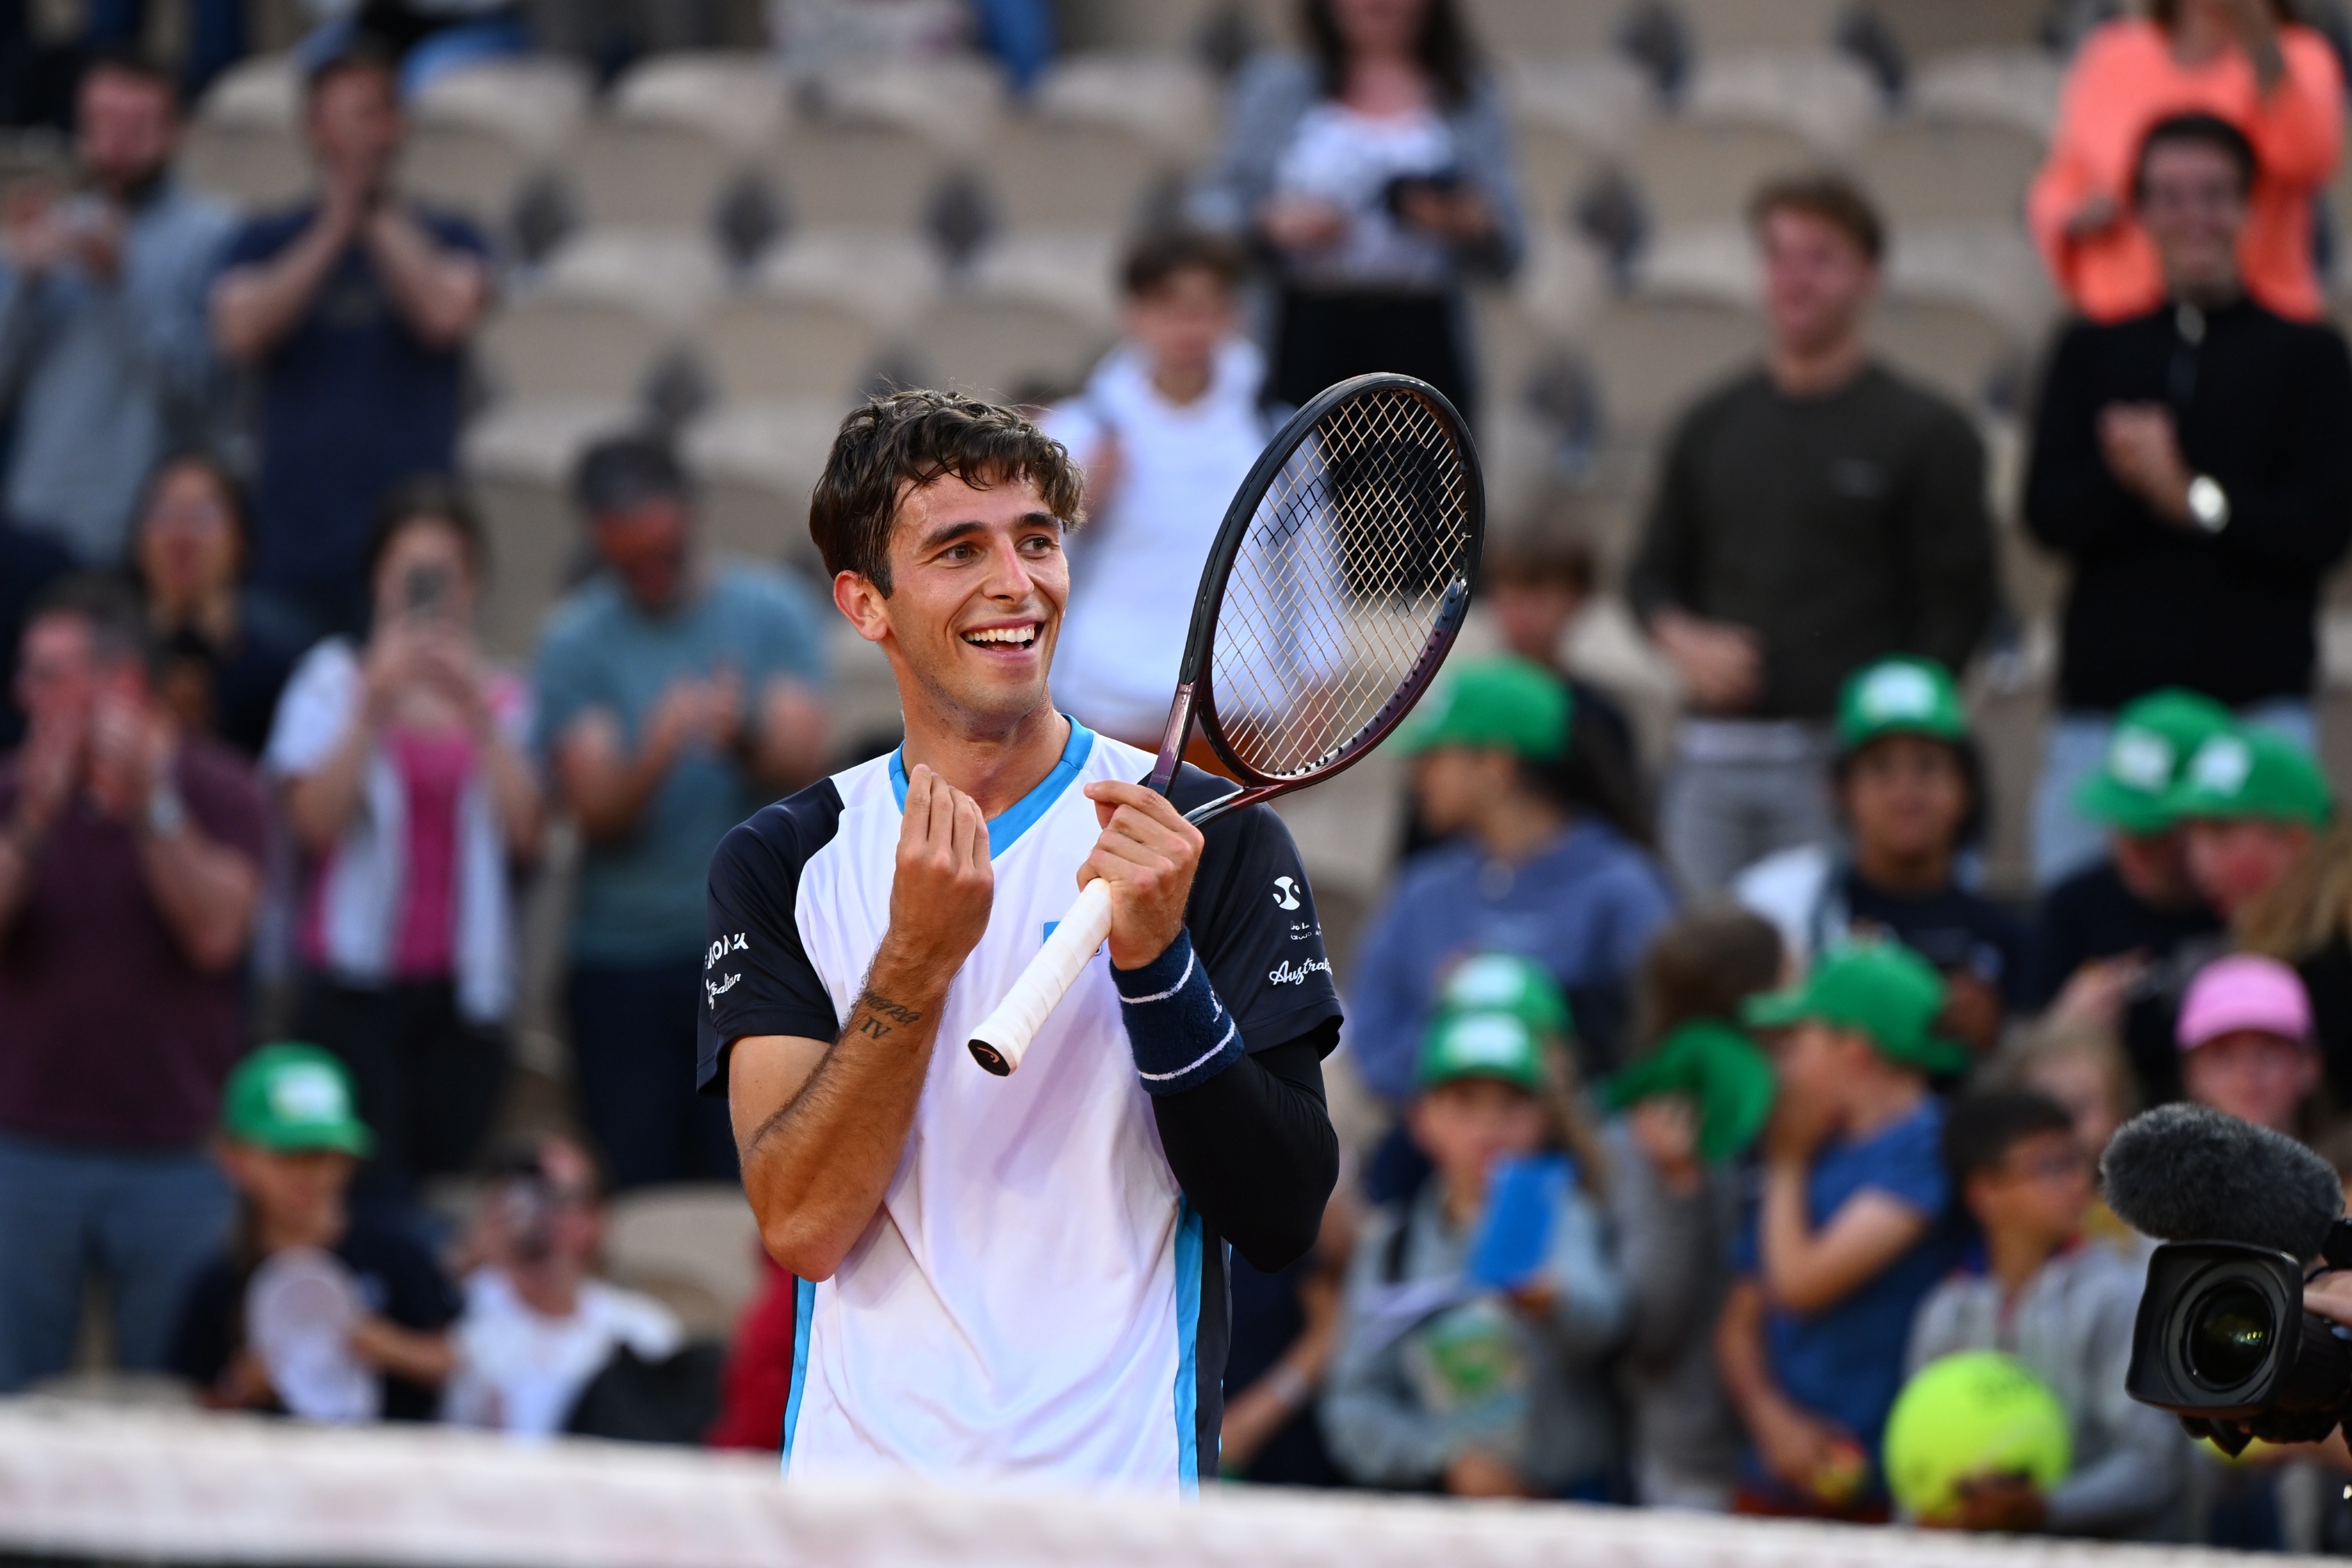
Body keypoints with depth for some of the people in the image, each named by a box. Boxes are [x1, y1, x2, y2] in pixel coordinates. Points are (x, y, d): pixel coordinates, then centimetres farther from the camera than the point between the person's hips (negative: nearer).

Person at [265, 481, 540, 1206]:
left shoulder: (501, 698, 12)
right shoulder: (334, 679, 6)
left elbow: (525, 830, -3)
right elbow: (314, 817, -8)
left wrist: (474, 712, -10)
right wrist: (377, 706, -15)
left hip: (464, 984, 2)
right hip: (357, 982, -2)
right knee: (366, 1193, -13)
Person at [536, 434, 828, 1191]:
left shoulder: (769, 610, 5)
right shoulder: (574, 640, 3)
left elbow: (804, 762, -5)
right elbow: (595, 809, -6)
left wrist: (744, 736, -27)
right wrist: (657, 752, -27)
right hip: (622, 956, 0)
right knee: (636, 1192, -1)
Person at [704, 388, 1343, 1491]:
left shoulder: (1207, 838, 0)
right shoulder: (782, 863, 4)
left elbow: (1283, 1223, -7)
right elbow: (799, 1226, -8)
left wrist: (1156, 963, -18)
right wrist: (919, 955, -18)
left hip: (1114, 1493, -1)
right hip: (857, 1475, 1)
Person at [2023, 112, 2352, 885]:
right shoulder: (2092, 352, 15)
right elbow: (2048, 514, 4)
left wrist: (2193, 498, -16)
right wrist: (2124, 479, -17)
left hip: (2256, 704, -2)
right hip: (2105, 697, 2)